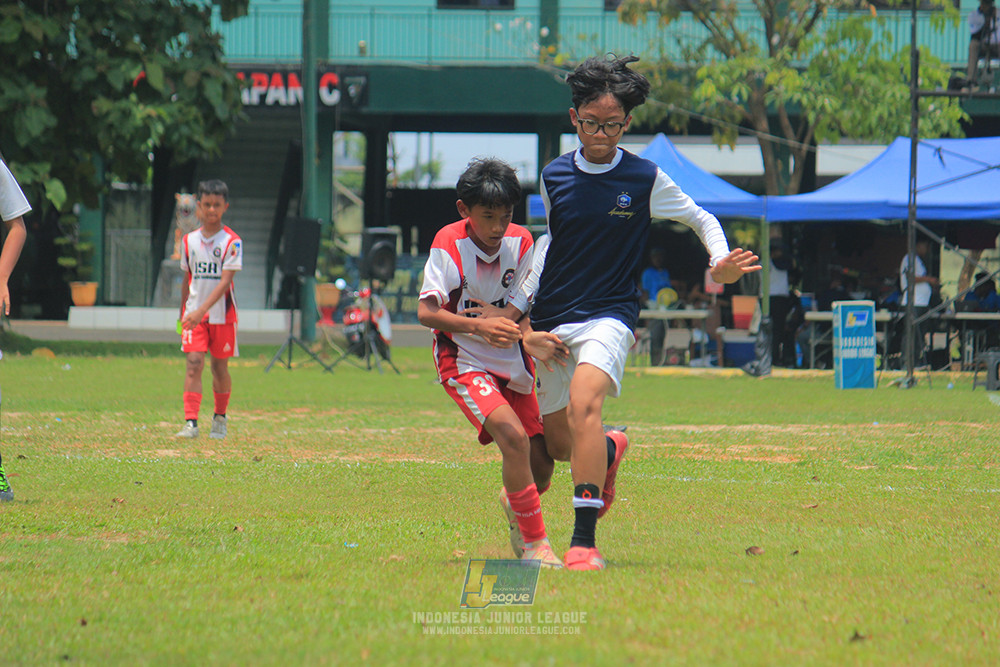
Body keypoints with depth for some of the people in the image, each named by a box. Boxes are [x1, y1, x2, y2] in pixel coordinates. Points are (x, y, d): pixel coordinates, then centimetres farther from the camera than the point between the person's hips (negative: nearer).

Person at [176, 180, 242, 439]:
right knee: (194, 364, -12)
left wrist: (202, 310, -26)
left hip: (222, 314, -2)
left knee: (220, 368, 9)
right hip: (194, 313, 2)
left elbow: (225, 281, -16)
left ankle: (220, 418, 29)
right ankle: (190, 423, -18)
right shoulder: (189, 240, 6)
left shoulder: (232, 242, -8)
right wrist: (183, 314, 20)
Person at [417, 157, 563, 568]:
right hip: (462, 362, -5)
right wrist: (478, 326, -30)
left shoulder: (521, 242, -2)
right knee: (513, 437, -28)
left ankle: (513, 502, 38)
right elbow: (426, 312, -17)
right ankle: (534, 542, -15)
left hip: (512, 364, 5)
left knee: (541, 466, 0)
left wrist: (500, 318, -20)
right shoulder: (449, 243, -13)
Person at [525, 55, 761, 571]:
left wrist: (721, 264, -11)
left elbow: (702, 219, 8)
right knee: (554, 439, 10)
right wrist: (521, 305, 21)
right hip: (551, 319, 5)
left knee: (583, 402, -31)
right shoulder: (554, 177, 5)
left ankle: (585, 540, -34)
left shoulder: (645, 180, -4)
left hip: (608, 316, -4)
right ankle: (609, 451, 49)